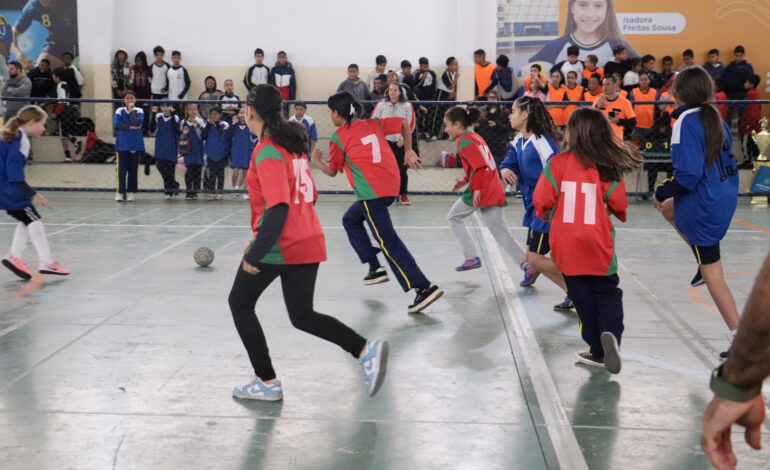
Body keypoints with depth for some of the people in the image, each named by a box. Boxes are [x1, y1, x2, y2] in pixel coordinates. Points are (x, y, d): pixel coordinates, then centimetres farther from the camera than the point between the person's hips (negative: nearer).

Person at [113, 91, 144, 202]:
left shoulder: (139, 111, 3)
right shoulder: (119, 111, 5)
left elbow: (137, 123, -14)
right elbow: (116, 124, -8)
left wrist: (131, 110, -11)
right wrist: (130, 127, -12)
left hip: (135, 145, 0)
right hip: (122, 144, 0)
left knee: (133, 169, 4)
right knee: (122, 168, 0)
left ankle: (131, 192, 11)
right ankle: (120, 192, 6)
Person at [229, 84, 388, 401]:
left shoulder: (267, 152, -15)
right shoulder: (293, 143, 11)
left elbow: (278, 208, -24)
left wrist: (255, 254, -23)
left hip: (278, 246, -8)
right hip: (309, 242, 8)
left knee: (240, 304, 14)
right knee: (302, 316, 17)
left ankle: (267, 383, 14)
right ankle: (365, 349, -2)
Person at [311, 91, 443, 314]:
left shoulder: (338, 137, 0)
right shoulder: (373, 124, 16)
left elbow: (332, 171, 10)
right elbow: (403, 123, 15)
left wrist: (316, 161, 29)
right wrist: (409, 151, 17)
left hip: (372, 191, -8)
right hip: (391, 185, 8)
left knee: (388, 241, -8)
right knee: (350, 220, 26)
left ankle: (424, 287, -17)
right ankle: (375, 268, 22)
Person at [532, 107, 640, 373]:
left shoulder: (557, 163, -8)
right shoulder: (607, 167, -4)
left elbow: (542, 200, -9)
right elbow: (619, 205, -4)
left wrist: (545, 214, 12)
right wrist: (613, 211, 19)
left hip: (566, 245, 0)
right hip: (598, 244, 0)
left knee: (583, 297, 11)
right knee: (607, 293, 12)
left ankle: (598, 350, 14)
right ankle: (610, 333, -15)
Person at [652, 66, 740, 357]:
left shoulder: (686, 122, -19)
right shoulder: (716, 119, 5)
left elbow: (688, 175, -25)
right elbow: (728, 164, 14)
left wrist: (662, 191, -8)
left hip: (704, 206, -9)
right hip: (726, 196, 9)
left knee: (713, 275, 2)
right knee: (667, 208, 32)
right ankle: (704, 263, 26)